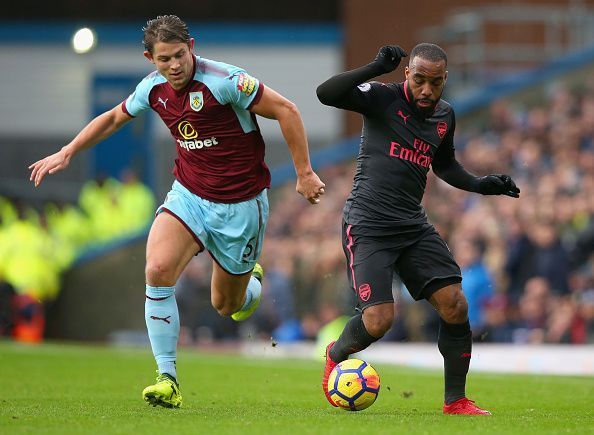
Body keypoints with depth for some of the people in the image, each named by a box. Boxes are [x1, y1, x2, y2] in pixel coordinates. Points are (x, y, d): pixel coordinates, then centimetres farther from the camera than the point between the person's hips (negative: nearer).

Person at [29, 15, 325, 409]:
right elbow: (113, 118, 19)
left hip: (240, 205, -4)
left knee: (227, 306, 8)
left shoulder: (224, 80, -21)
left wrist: (305, 174, -13)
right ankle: (167, 380, -16)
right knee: (158, 269, -23)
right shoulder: (153, 88, -2)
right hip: (189, 195, 4)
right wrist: (66, 154, 16)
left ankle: (250, 280, 48)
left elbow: (285, 110, -16)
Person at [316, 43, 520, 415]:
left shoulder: (445, 116, 9)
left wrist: (479, 185, 13)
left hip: (414, 225, 6)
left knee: (455, 304, -6)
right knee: (379, 319, -17)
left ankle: (456, 400, 7)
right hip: (368, 226, -6)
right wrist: (375, 68, -30)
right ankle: (336, 356, 18)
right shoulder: (382, 98, -10)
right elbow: (325, 94, -25)